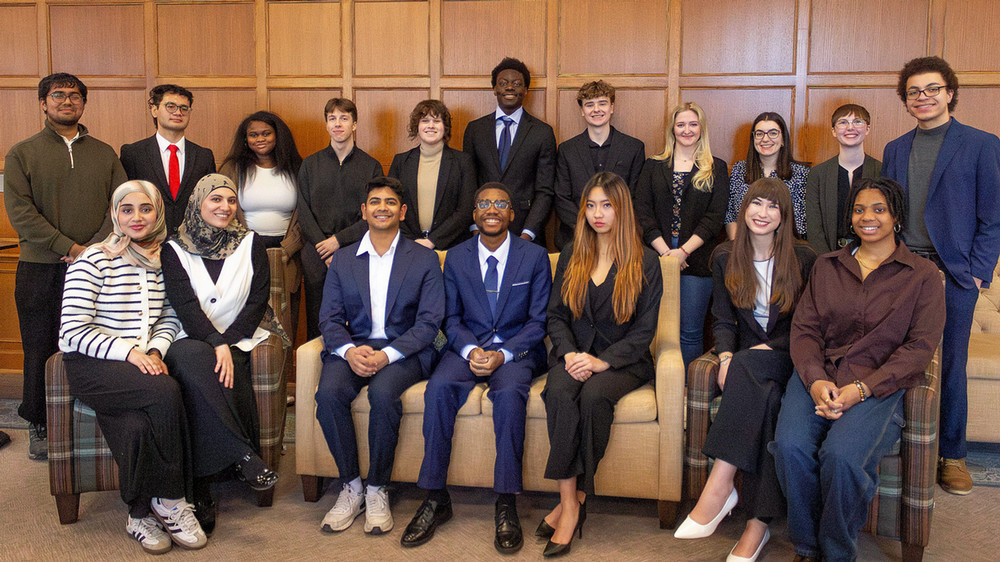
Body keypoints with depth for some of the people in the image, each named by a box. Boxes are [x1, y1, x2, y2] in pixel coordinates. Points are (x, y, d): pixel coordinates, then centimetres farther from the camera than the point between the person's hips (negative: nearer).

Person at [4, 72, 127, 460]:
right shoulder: (22, 154, 7)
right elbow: (19, 210, -4)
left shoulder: (105, 154, 14)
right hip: (41, 269, -1)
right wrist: (68, 247, -13)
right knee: (41, 350, 4)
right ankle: (39, 427, 18)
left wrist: (97, 246, -10)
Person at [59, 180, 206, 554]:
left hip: (141, 361, 4)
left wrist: (155, 351, -5)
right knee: (166, 392, -31)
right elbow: (72, 331, -9)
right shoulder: (93, 261, -3)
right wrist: (129, 351, -18)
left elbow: (170, 317, 15)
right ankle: (172, 502, -15)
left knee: (139, 425, -29)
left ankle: (141, 514, -7)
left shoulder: (162, 260, 13)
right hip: (92, 367, -4)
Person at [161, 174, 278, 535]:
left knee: (202, 382, -32)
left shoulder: (250, 244, 12)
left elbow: (258, 299, 2)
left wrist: (228, 343, -12)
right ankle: (244, 456, -38)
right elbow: (184, 305, -6)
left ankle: (200, 489, -31)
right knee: (195, 362, -37)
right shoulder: (175, 249, 8)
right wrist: (216, 345, -22)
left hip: (236, 341, 0)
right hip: (190, 340, 0)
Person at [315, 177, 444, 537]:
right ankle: (351, 488, -11)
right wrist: (349, 350, -15)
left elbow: (429, 322, -2)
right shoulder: (342, 260, 15)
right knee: (329, 393, -28)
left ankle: (377, 491, -15)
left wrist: (387, 354, -17)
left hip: (403, 351, -2)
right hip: (353, 348, 3)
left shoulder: (424, 260, 7)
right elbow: (329, 318, 8)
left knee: (383, 393, -34)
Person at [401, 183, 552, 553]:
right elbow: (451, 318, 9)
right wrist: (471, 350, -12)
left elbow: (538, 321, -1)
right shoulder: (456, 258, 10)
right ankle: (435, 499, -19)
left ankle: (506, 504, -27)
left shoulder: (535, 256, 3)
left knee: (510, 392, -35)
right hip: (468, 347, 2)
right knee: (438, 388, -29)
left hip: (517, 350, -2)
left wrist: (503, 354, -17)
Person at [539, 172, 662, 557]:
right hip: (574, 354, 3)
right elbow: (555, 315, 10)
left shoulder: (645, 262, 3)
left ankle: (575, 498, -21)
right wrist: (569, 353, -10)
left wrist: (602, 361, -17)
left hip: (623, 360, -2)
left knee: (594, 394, -34)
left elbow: (644, 330, -3)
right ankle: (570, 502, -29)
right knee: (560, 391, -31)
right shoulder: (571, 257, 14)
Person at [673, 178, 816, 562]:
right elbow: (723, 321, 6)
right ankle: (757, 523, -34)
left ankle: (718, 488, -35)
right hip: (745, 357, 2)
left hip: (786, 358, -2)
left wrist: (768, 348, -15)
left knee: (748, 371, -36)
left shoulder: (803, 259, 1)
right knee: (765, 399, -33)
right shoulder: (725, 257, 8)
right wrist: (726, 356, -14)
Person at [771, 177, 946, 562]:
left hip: (880, 383, -2)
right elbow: (803, 328, 9)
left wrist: (861, 389, -13)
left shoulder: (922, 276, 9)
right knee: (790, 447, -28)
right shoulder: (826, 266, 18)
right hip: (818, 375, 3)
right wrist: (816, 380, -11)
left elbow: (921, 346, -1)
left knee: (841, 455, -31)